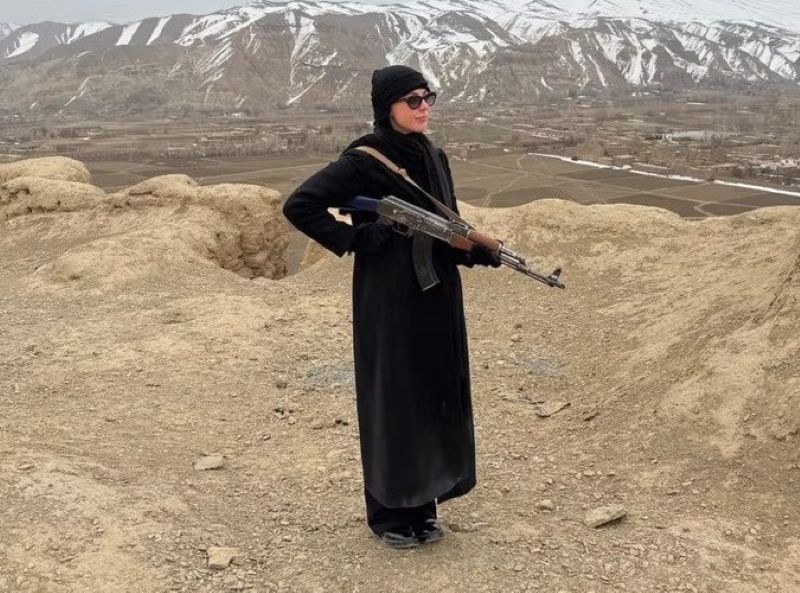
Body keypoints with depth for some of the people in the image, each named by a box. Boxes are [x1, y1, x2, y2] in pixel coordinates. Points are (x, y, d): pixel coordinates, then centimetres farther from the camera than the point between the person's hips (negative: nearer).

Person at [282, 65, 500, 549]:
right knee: (392, 396, 3)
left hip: (438, 297, 7)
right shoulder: (363, 161, -11)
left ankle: (423, 503, 27)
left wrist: (477, 250, -5)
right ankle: (390, 511, 19)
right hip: (389, 301, -7)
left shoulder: (435, 158, 10)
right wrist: (353, 239, -17)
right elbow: (299, 206, -14)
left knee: (436, 391, 12)